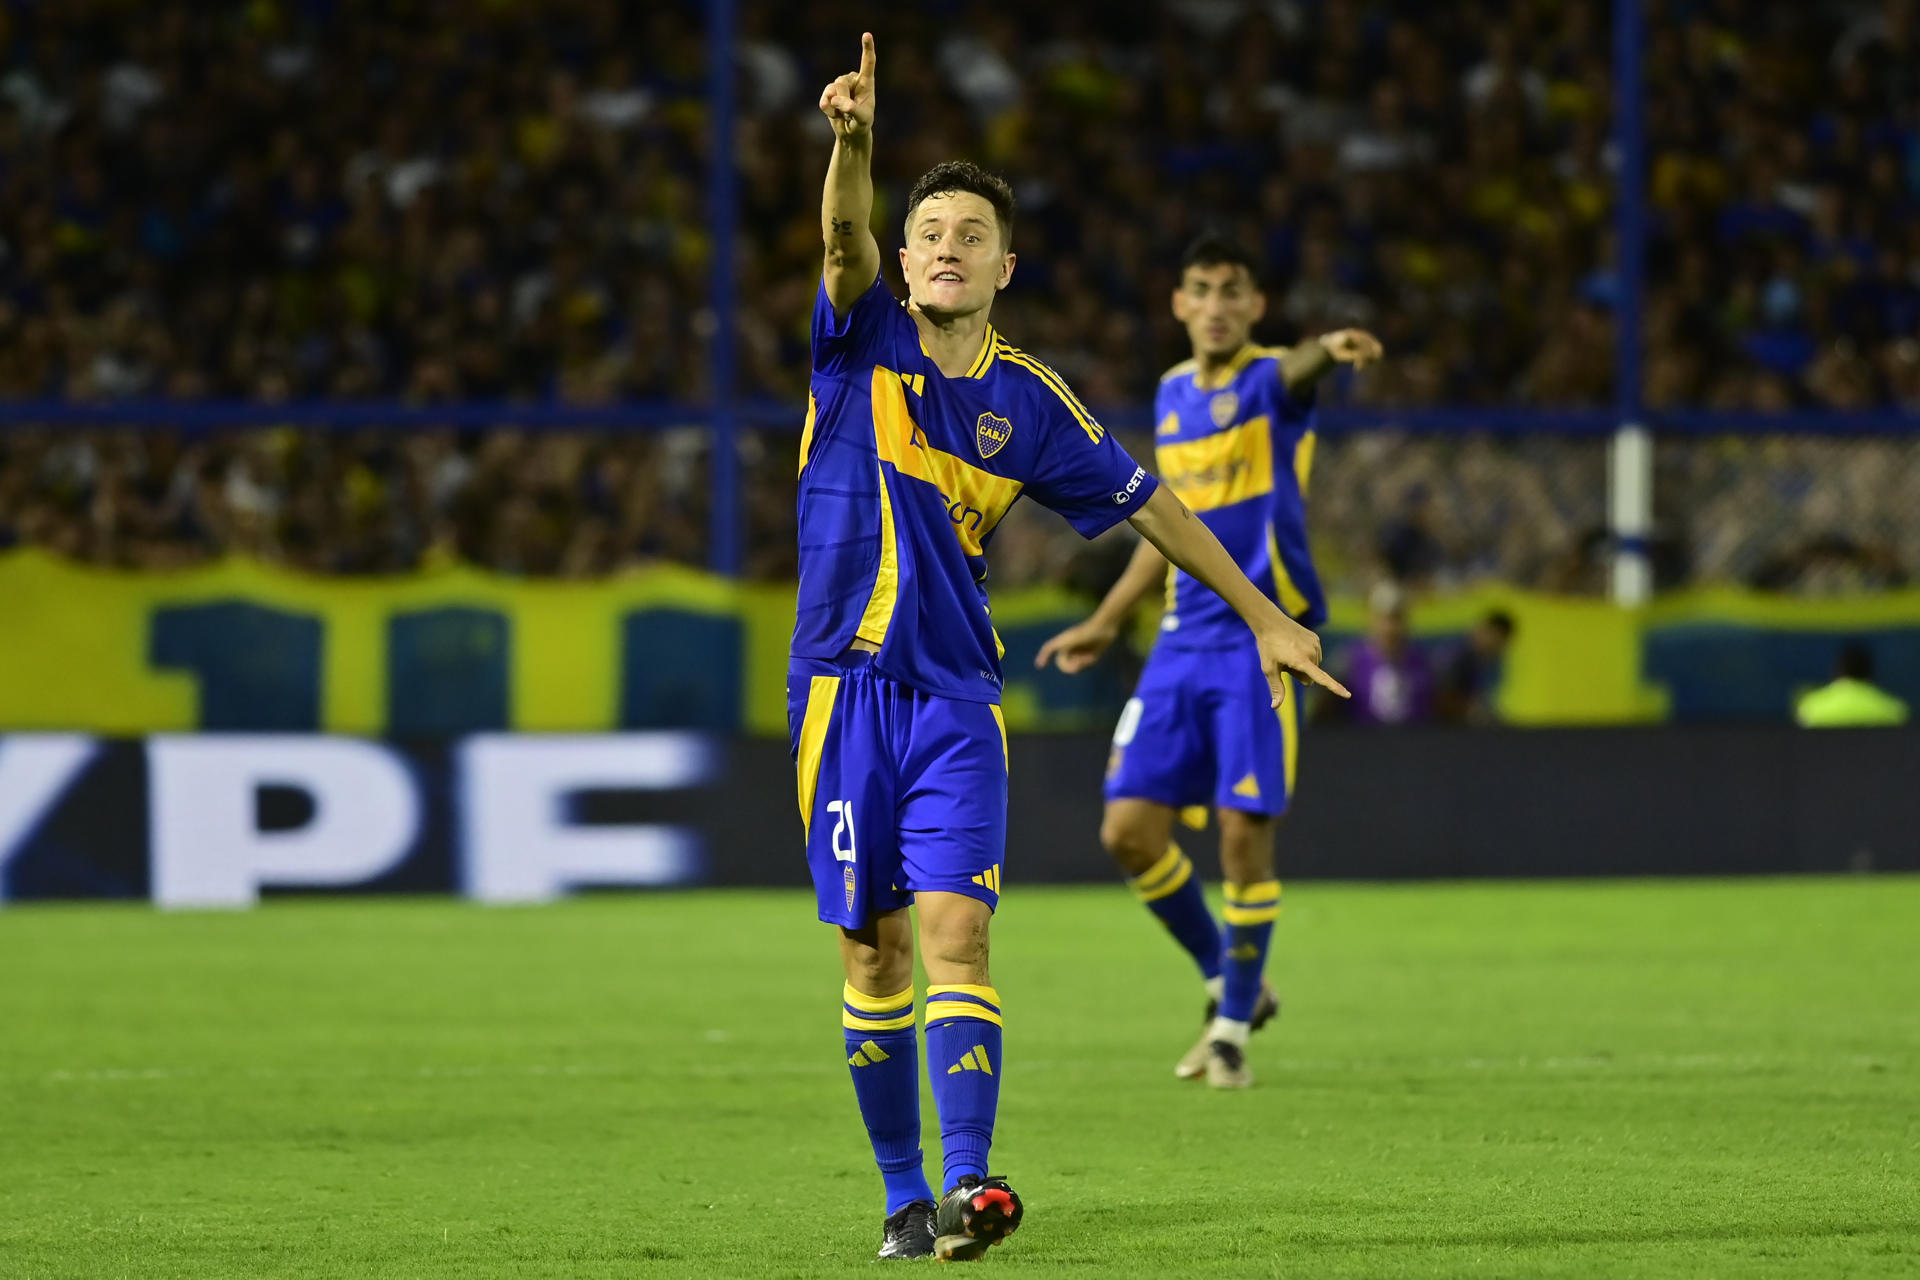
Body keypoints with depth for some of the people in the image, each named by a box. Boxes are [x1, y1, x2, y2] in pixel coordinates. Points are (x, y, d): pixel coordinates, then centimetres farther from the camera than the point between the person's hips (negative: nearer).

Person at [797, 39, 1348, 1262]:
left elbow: (1150, 505, 13)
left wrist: (1264, 618, 15)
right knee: (875, 949, 4)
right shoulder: (863, 345, 0)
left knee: (956, 929, -15)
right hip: (843, 687, 0)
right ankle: (904, 1193, 14)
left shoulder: (1030, 401, 3)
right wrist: (853, 141, -42)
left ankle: (968, 1183, -23)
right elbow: (844, 235, -21)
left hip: (955, 694, 0)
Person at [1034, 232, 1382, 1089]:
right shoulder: (1172, 395, 13)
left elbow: (1297, 372, -33)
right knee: (1130, 830, -1)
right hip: (1183, 639, 6)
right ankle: (1227, 981, 20)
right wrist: (1105, 623, 29)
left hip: (1260, 639, -6)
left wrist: (1330, 351, -58)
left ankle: (1234, 1025, 9)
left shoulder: (1268, 380, -6)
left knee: (1244, 833, -8)